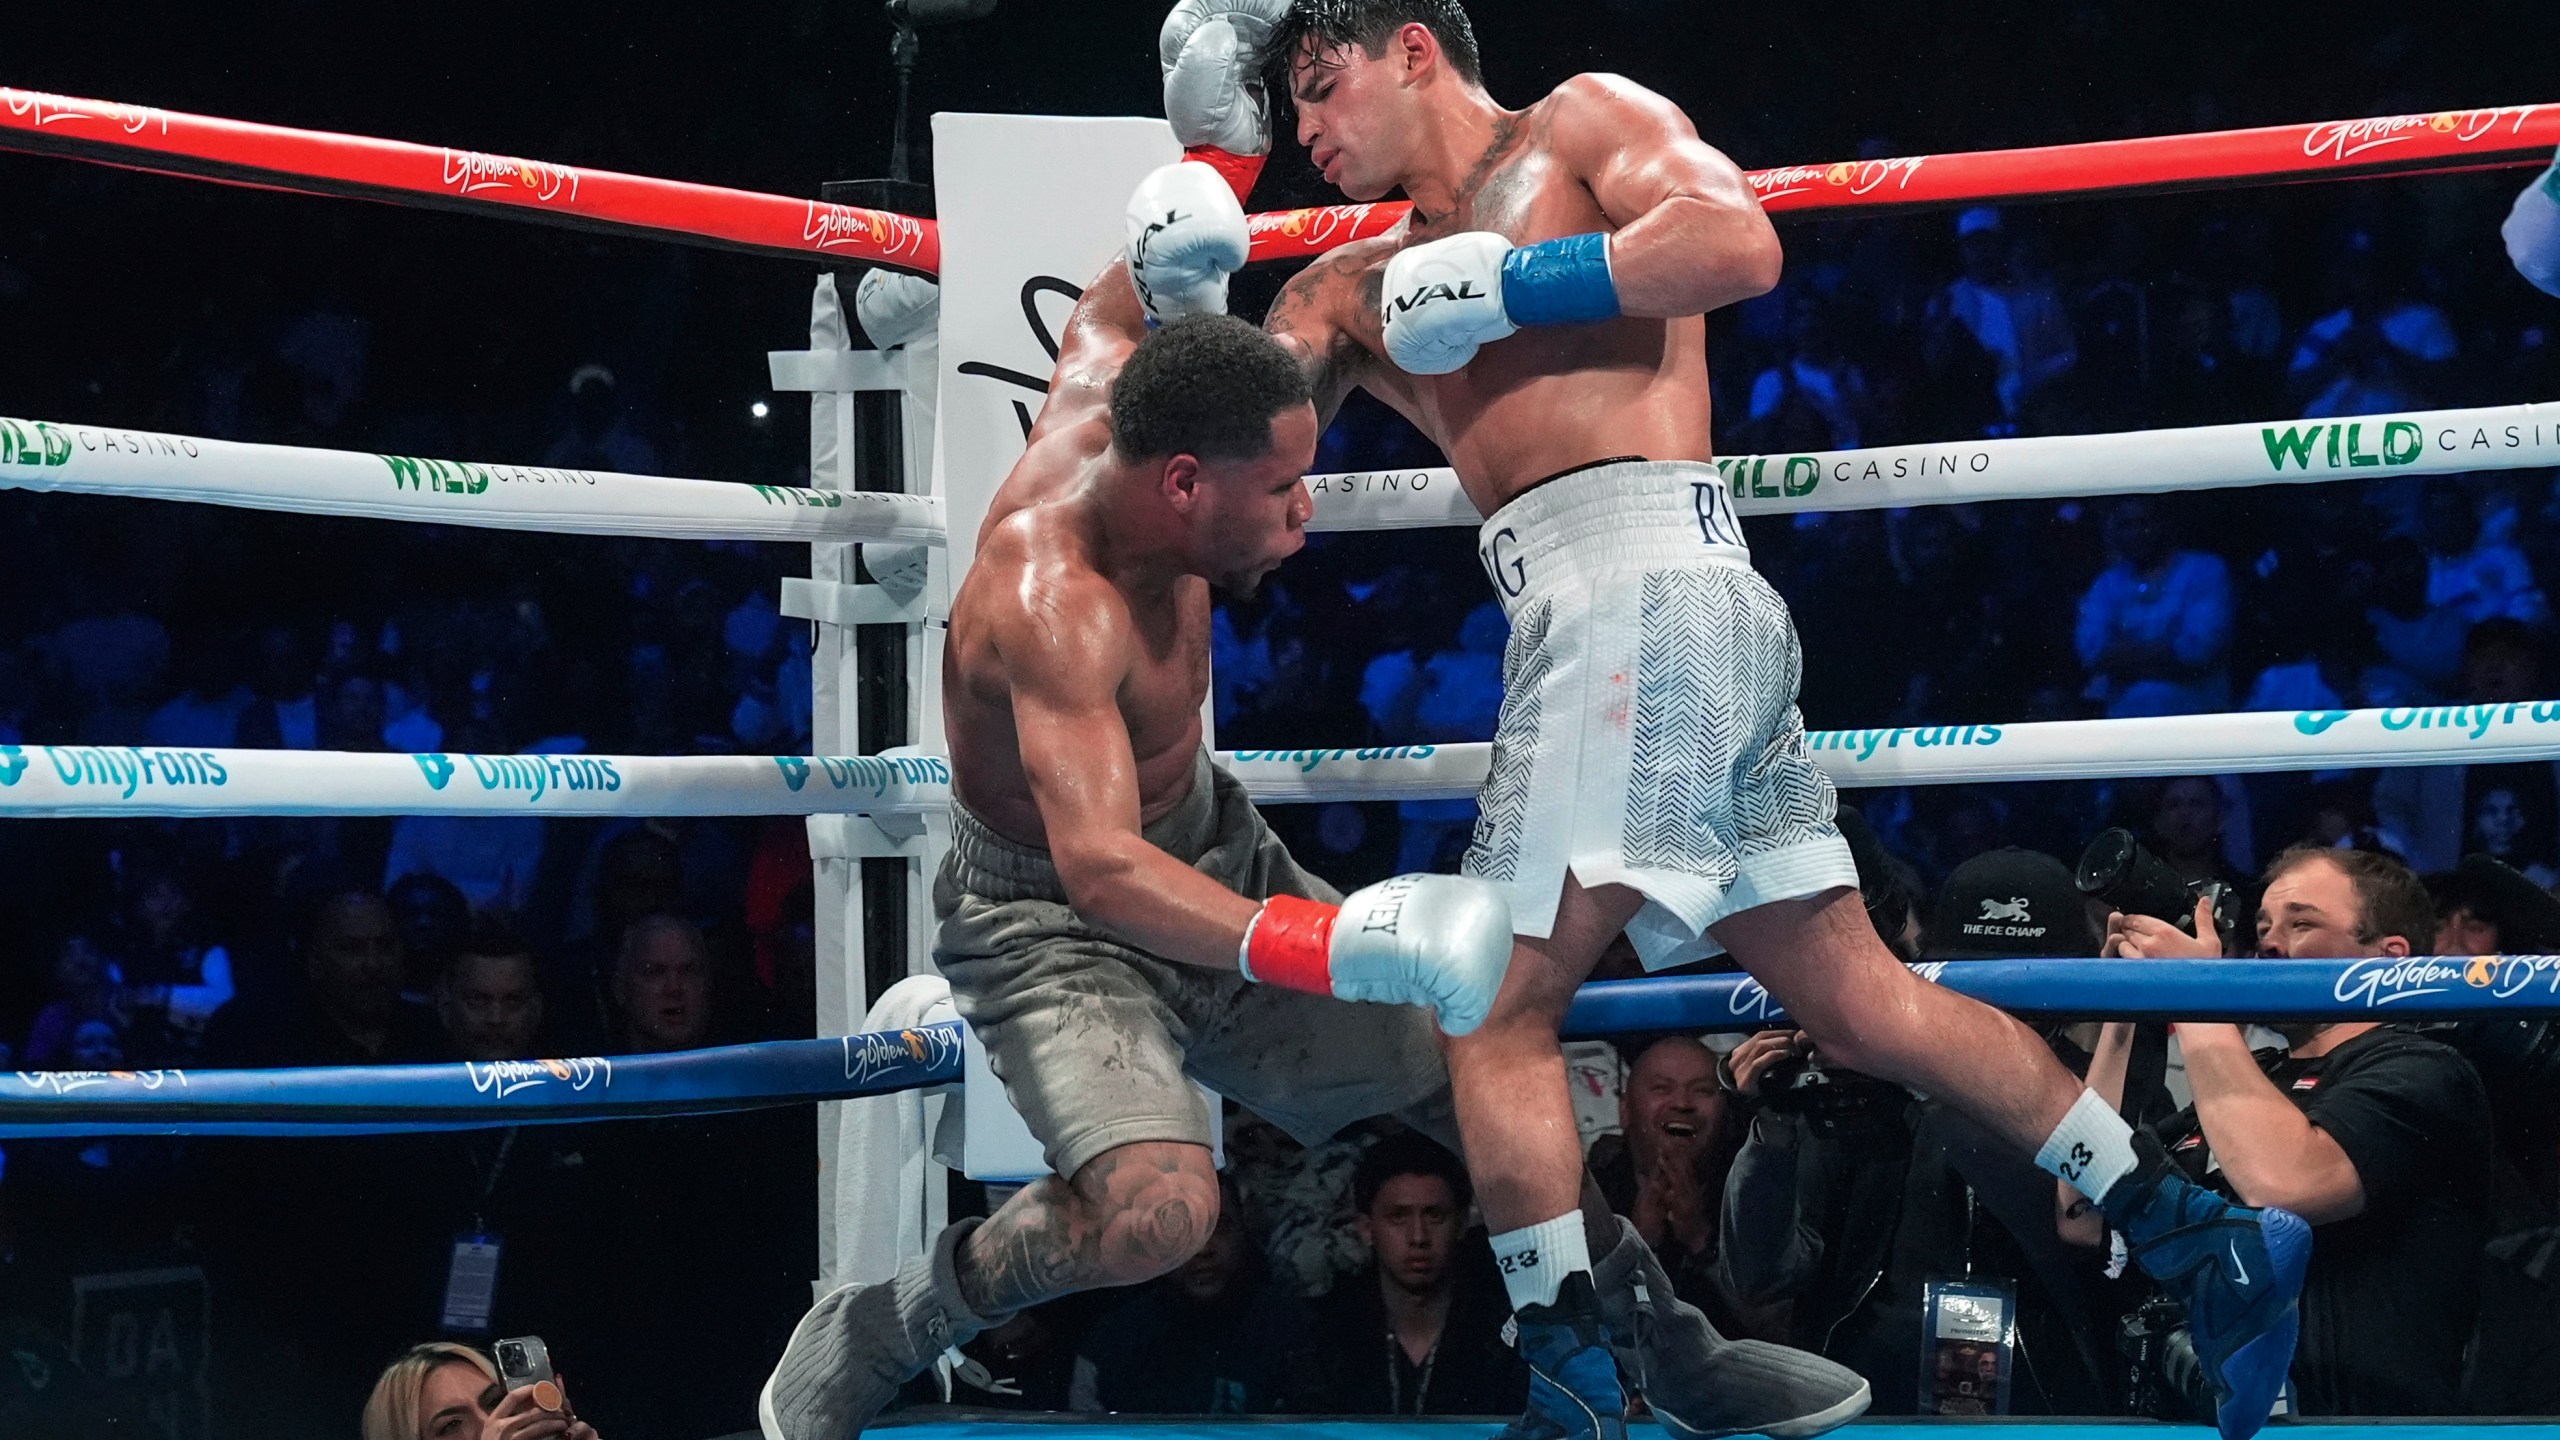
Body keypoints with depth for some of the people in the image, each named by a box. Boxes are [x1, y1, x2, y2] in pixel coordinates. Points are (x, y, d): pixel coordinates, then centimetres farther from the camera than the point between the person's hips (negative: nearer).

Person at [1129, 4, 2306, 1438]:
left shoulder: (1583, 122, 8)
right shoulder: (1357, 290, 27)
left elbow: (1740, 243, -9)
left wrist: (1500, 284, -7)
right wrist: (1186, 282, 5)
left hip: (1643, 582, -8)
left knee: (1498, 1008, -9)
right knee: (1862, 1003, 6)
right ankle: (2206, 1239, 9)